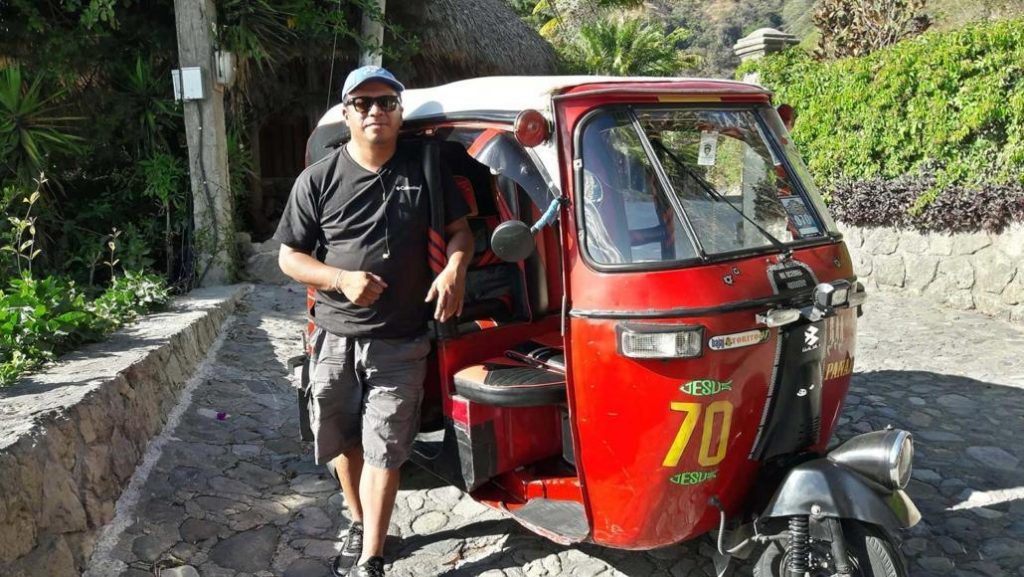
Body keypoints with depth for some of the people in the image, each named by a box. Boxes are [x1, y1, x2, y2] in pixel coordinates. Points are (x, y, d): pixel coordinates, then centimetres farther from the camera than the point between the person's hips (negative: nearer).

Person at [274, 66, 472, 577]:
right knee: (343, 443, 17)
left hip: (401, 343, -1)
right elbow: (289, 257, 1)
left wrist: (454, 271, -15)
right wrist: (342, 279, -17)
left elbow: (460, 229, 6)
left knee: (382, 452, 1)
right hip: (335, 338, 2)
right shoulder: (318, 180, -3)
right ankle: (360, 523, 42)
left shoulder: (425, 167, -2)